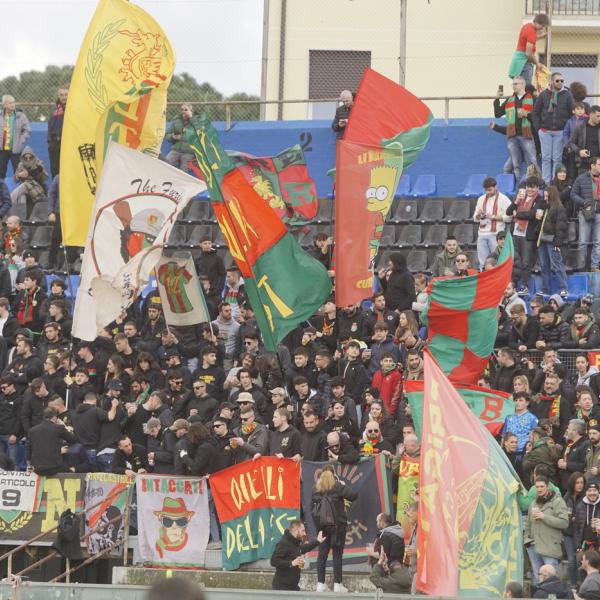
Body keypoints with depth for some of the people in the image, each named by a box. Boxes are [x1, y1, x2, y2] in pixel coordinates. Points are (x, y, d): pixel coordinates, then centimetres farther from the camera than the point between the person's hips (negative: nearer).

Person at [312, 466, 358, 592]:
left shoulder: (316, 488, 6)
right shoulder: (337, 486, -7)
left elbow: (313, 506, 7)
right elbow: (353, 496, -9)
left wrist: (317, 522, 14)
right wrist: (343, 485, 6)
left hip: (322, 525, 4)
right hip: (337, 525, -4)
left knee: (322, 554, 8)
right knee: (337, 554, 0)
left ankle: (320, 583, 7)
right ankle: (337, 584, -2)